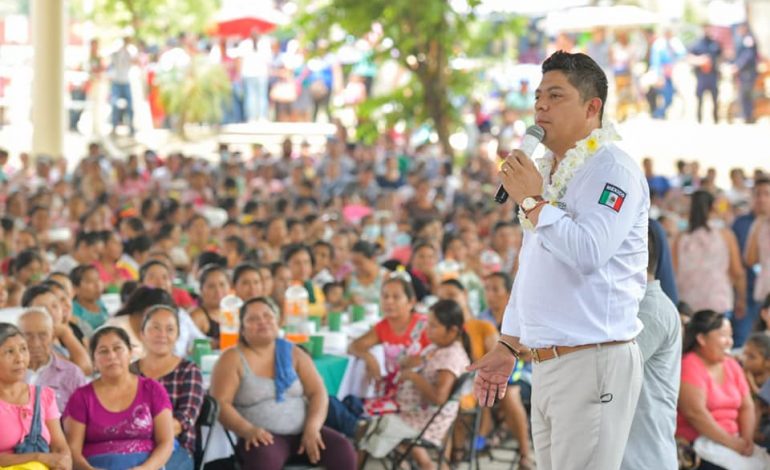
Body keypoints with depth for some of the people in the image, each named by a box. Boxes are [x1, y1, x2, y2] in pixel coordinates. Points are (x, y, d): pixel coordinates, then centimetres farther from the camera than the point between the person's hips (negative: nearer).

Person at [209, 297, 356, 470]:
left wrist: (312, 428, -13)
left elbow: (318, 392, 5)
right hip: (263, 437, -4)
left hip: (302, 432, 4)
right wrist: (248, 430, -25)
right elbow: (220, 403, -8)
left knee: (343, 451, -22)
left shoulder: (293, 353, 12)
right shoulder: (233, 359, 1)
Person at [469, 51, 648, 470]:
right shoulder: (548, 174, 19)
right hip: (546, 364, 9)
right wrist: (507, 347, 23)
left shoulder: (612, 169, -9)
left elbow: (588, 253, -24)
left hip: (594, 361, -9)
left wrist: (531, 202, -15)